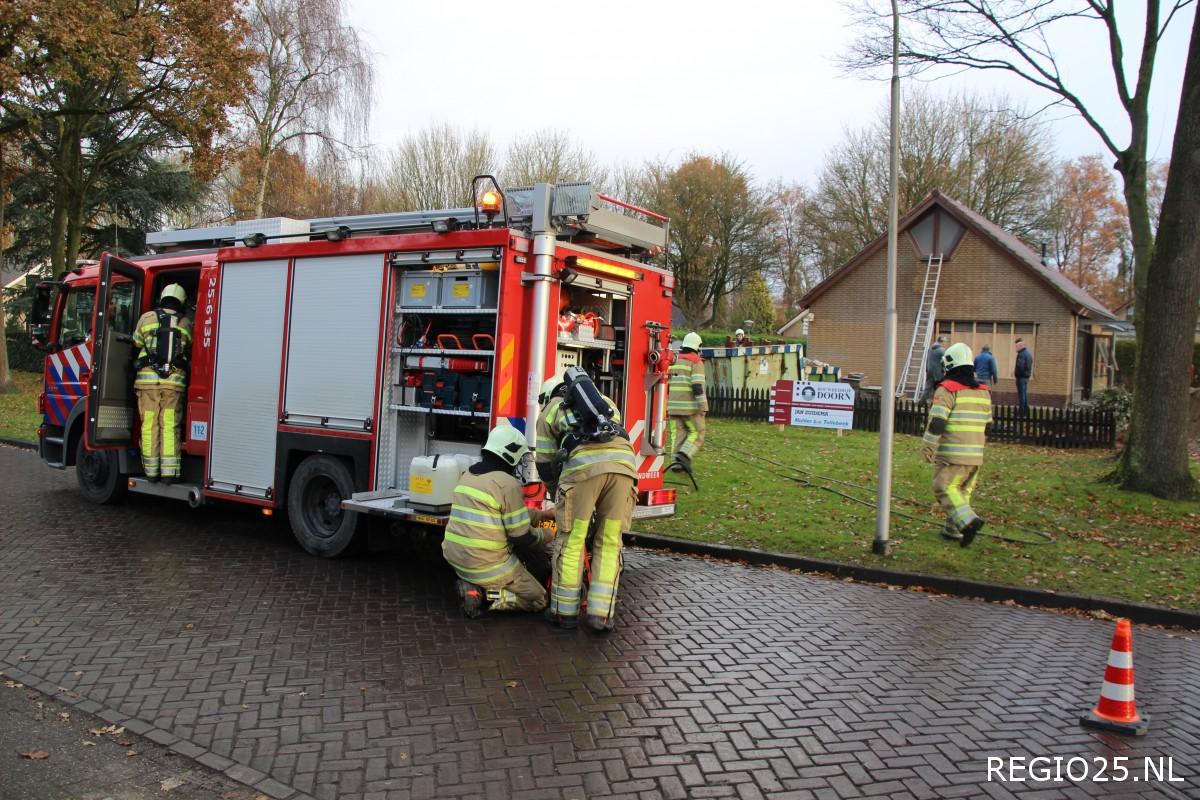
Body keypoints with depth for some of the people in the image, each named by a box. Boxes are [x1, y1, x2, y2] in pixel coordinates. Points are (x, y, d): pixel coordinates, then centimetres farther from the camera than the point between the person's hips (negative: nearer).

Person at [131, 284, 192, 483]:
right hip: (175, 381, 0)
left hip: (147, 379, 0)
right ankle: (169, 471, -3)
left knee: (150, 425, 5)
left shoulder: (147, 318, 8)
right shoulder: (186, 324, 8)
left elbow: (136, 348, 17)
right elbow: (191, 354, 15)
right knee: (170, 426, 1)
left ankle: (151, 471, 8)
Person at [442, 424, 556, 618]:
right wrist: (548, 534, 9)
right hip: (487, 565, -7)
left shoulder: (469, 474, 10)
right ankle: (486, 595, -8)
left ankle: (473, 586, 7)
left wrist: (540, 515, 27)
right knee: (538, 599, 12)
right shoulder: (508, 484, -16)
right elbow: (523, 536, -10)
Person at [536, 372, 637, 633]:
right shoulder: (605, 401, 38)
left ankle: (565, 611, 18)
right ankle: (601, 614, 12)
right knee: (609, 544, 12)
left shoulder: (549, 411, 27)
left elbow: (545, 464, 25)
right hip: (623, 463, 3)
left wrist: (560, 483, 46)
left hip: (584, 465, -3)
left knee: (572, 542, 11)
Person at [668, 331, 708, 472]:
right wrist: (703, 406, -15)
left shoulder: (674, 362, 13)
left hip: (674, 406, 6)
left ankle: (676, 462, 7)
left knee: (679, 433, 11)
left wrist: (666, 406, 21)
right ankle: (684, 455, -15)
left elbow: (666, 384, 15)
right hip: (690, 406, -6)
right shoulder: (696, 362, -7)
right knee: (697, 433, 3)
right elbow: (697, 386, -17)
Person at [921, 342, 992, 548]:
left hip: (951, 454, -7)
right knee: (963, 490, 15)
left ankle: (969, 520, -23)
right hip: (975, 454, 7)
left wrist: (927, 446, -12)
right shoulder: (983, 391, 13)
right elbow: (987, 425, 20)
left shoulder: (948, 389, -10)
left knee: (945, 489, -5)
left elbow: (937, 421, -17)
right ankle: (953, 529, 20)